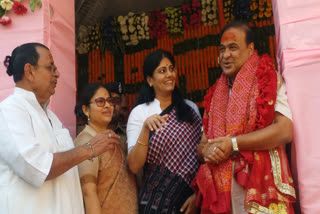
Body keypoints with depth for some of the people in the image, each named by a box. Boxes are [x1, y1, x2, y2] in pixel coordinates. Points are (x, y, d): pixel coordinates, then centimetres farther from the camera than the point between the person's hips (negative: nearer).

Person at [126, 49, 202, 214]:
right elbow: (134, 166, -12)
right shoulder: (139, 112, -6)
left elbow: (201, 154, 5)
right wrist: (145, 129, -24)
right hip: (157, 200, -2)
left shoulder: (191, 108, 3)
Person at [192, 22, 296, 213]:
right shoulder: (215, 94, 14)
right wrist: (207, 150, -9)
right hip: (221, 190, 5)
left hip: (260, 188, -4)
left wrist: (233, 143, -15)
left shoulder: (268, 81, -1)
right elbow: (203, 143, 15)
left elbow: (285, 130, -14)